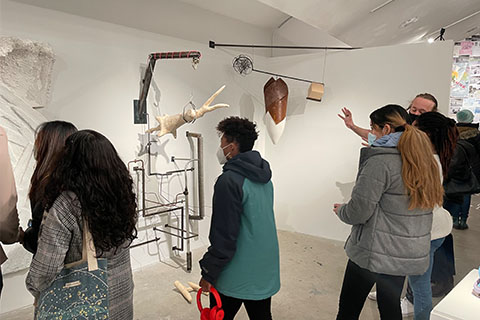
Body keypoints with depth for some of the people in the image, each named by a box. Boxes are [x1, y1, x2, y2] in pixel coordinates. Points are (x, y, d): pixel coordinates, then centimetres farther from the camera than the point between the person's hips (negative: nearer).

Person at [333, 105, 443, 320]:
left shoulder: (380, 161, -19)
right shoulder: (425, 159, 6)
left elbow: (359, 211, -20)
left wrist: (341, 210, 1)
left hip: (375, 253, -8)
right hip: (409, 255, 8)